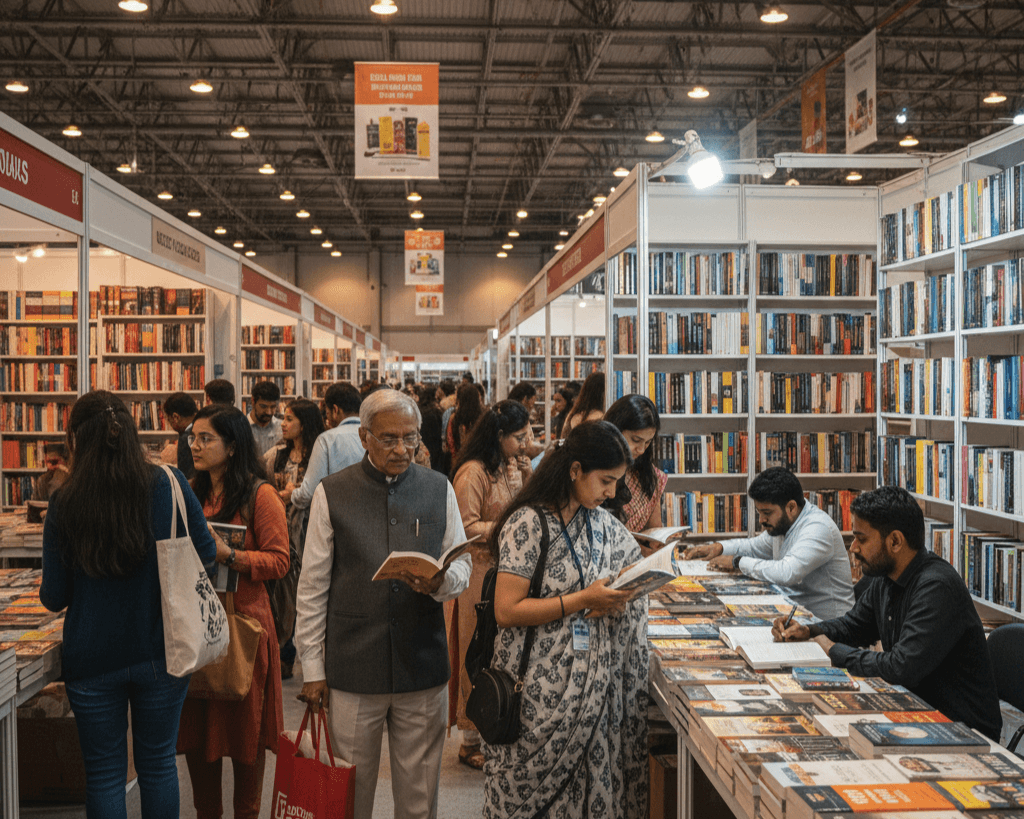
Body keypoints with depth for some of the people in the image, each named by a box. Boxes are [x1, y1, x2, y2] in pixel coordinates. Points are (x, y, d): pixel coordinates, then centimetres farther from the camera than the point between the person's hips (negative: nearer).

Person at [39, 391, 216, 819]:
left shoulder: (65, 504, -11)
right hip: (160, 653, 1)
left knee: (104, 775, 13)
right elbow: (205, 553, -2)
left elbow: (54, 597, -5)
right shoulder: (168, 485, -10)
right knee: (158, 765, 16)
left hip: (92, 659, -1)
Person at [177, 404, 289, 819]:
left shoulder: (260, 495, -7)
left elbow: (278, 562, -10)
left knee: (245, 725, 5)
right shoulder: (190, 492, 11)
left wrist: (229, 555, -23)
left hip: (242, 620, -5)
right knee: (194, 723, 10)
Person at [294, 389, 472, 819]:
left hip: (424, 665, 2)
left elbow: (462, 563, 11)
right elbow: (313, 587, 2)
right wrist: (312, 666, 0)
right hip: (352, 667, -1)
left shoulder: (439, 489, 6)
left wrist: (441, 581, -13)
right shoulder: (331, 493, -1)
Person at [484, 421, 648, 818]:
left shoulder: (604, 525, 7)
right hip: (539, 688, -6)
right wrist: (584, 600, -19)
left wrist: (615, 598, -1)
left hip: (591, 686, 6)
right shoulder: (529, 523, -13)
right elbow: (506, 611, -17)